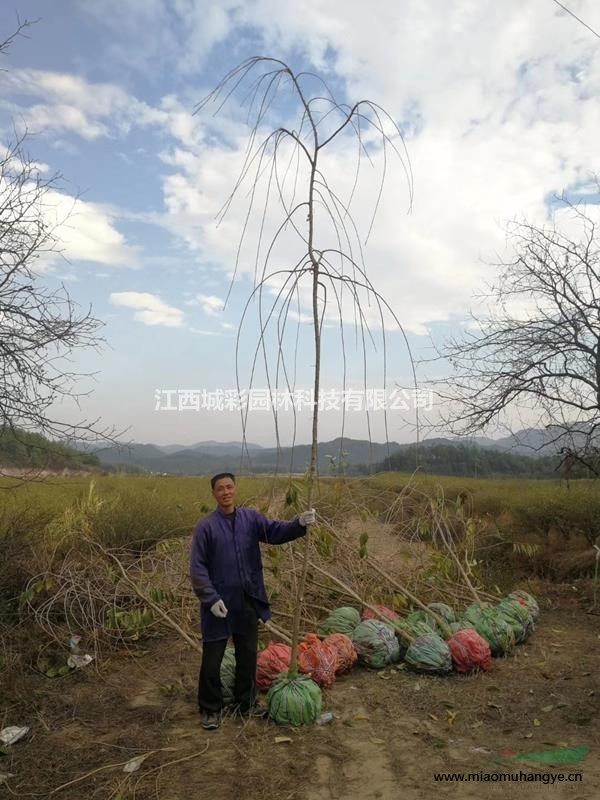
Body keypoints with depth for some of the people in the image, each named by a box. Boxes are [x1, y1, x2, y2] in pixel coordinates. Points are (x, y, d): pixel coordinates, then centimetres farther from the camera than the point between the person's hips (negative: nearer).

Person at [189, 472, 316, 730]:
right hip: (219, 602, -3)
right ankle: (210, 709, 28)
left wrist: (299, 524, -32)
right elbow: (198, 567, -10)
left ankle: (246, 702, 36)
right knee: (212, 659, 8)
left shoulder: (251, 518, 0)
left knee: (248, 655, 17)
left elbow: (276, 532, -13)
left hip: (248, 601, 4)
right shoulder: (206, 526, -10)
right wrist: (211, 598, -16)